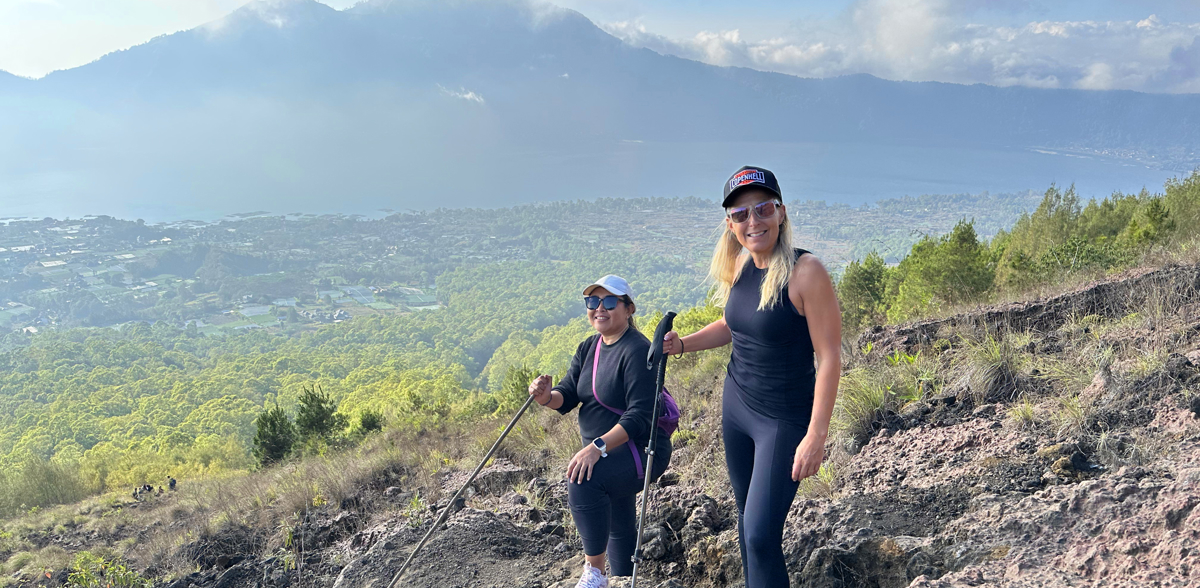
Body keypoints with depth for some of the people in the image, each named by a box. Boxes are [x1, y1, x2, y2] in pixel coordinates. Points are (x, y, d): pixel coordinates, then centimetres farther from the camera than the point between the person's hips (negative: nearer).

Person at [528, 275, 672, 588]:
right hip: (608, 455, 9)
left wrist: (598, 447, -36)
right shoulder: (588, 348, 5)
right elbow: (567, 396, 0)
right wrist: (546, 396, -23)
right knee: (618, 527, 22)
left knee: (582, 480, -32)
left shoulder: (637, 351, -21)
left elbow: (640, 415, -28)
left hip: (641, 449, -9)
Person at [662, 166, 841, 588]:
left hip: (784, 419, -7)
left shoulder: (805, 272, -19)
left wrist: (816, 435, -22)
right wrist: (682, 344, 3)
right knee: (746, 521, 17)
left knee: (761, 535, -8)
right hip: (736, 406, 7)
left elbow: (829, 356, -19)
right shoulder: (738, 268, 1)